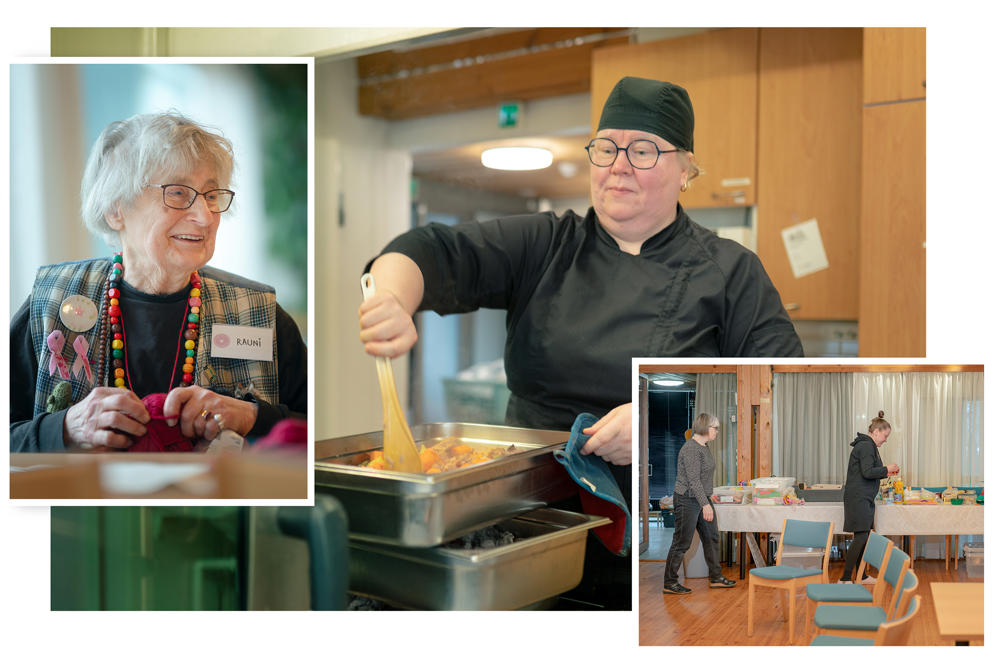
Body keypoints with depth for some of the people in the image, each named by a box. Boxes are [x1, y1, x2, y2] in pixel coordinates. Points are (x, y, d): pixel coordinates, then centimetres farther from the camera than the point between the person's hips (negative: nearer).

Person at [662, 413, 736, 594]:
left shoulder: (703, 447, 12)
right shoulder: (691, 448, -19)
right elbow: (693, 480, -24)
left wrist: (707, 501, 23)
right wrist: (705, 504, -25)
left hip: (702, 499, 10)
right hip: (687, 500, -10)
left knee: (712, 537, 14)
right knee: (682, 542, -3)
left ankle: (716, 577, 25)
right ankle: (670, 583, 6)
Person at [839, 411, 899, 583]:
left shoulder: (868, 445, 20)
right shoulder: (866, 446, -13)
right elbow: (867, 472, -21)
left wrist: (885, 473, 16)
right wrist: (887, 469, -9)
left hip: (863, 498, 11)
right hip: (858, 498, -11)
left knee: (862, 537, 13)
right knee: (861, 537, -13)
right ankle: (845, 579, -14)